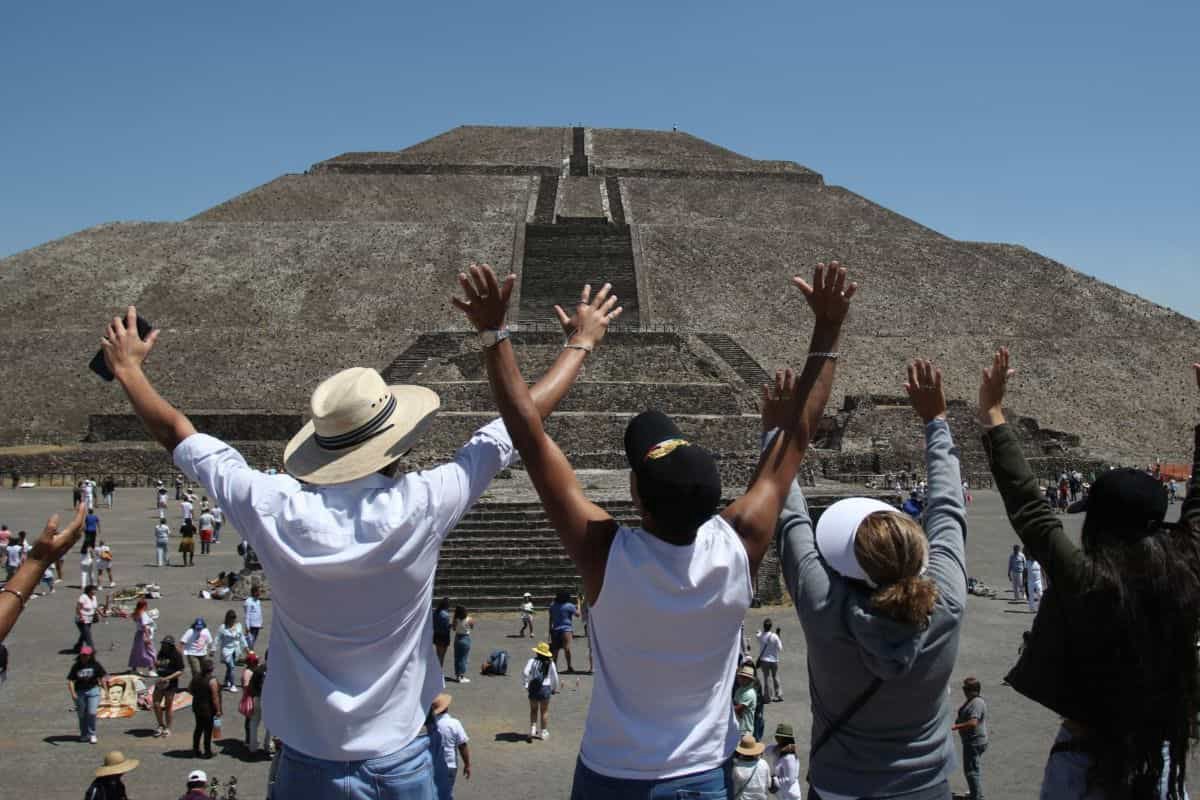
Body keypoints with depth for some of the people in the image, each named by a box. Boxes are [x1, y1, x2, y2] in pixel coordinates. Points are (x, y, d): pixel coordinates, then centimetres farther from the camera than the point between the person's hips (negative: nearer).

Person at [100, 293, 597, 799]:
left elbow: (175, 433, 2)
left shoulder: (274, 510, -15)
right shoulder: (420, 507, -19)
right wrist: (581, 341, 5)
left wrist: (127, 367, 18)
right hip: (400, 759, -1)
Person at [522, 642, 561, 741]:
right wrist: (555, 689, 18)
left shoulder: (532, 661, -5)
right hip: (545, 688, 0)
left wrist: (525, 684, -3)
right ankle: (543, 732, 20)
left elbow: (525, 673, -16)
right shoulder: (550, 663, 0)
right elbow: (555, 677, 4)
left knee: (533, 710, 19)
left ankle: (533, 729, 9)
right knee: (544, 711, 15)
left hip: (533, 688, 0)